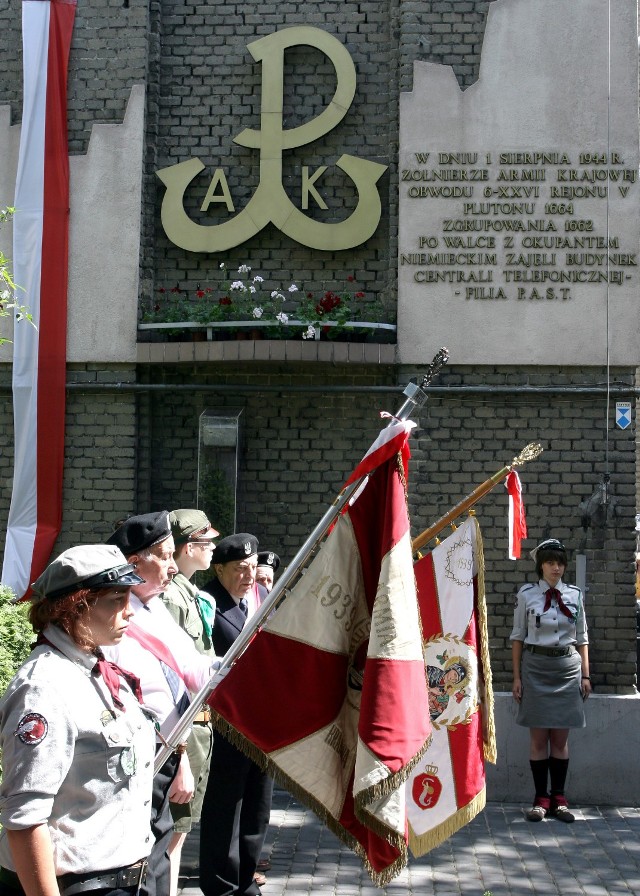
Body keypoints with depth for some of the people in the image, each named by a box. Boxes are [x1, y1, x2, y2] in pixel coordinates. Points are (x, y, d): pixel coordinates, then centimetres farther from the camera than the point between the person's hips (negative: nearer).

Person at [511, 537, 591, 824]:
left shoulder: (574, 595, 6)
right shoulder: (526, 594, 0)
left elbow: (582, 638, 10)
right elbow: (518, 637, 3)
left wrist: (585, 675, 6)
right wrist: (517, 676, 0)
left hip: (567, 669, 2)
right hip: (535, 668, -2)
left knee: (561, 738, 5)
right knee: (538, 738, 2)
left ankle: (559, 797, 13)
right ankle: (541, 798, 10)